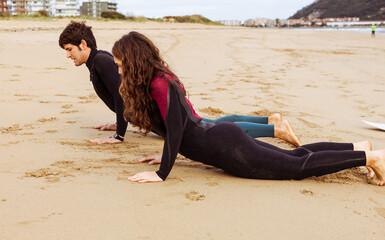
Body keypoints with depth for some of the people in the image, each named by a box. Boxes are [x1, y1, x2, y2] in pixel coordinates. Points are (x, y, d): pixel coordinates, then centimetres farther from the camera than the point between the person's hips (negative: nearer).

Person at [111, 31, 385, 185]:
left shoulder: (160, 84, -19)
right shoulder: (158, 79, 10)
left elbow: (175, 129, -25)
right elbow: (176, 125, 21)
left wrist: (162, 173, -20)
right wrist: (166, 156, 21)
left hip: (226, 147, -9)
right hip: (221, 137, 9)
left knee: (298, 166, -3)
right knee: (293, 156, 18)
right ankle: (357, 147, 26)